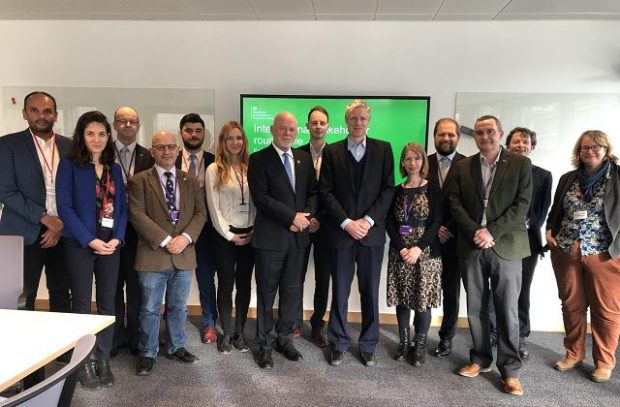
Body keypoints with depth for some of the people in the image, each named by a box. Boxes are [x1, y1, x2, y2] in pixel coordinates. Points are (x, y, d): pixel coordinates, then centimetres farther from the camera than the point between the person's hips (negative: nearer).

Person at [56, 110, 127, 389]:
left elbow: (122, 207, 9)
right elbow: (64, 207, -10)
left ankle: (103, 360, 19)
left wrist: (117, 238, -7)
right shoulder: (69, 165, -3)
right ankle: (84, 363, 16)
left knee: (107, 303, 7)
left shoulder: (114, 169, 11)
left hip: (110, 244, 4)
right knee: (82, 304, 4)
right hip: (80, 243, -4)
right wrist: (90, 240, -15)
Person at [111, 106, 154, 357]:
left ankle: (135, 338, 22)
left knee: (136, 287, 9)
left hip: (137, 229, 0)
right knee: (113, 285, 10)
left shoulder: (148, 157, 3)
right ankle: (115, 336, 25)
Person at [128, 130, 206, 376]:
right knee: (150, 309, 7)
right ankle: (148, 353, 23)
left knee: (178, 307, 16)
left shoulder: (191, 181, 10)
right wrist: (165, 240, -17)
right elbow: (137, 215, -10)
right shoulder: (139, 180, -2)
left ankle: (176, 347, 32)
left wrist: (186, 237, -12)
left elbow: (200, 212, 5)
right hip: (153, 254, -3)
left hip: (184, 254, 4)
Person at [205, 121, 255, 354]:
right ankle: (227, 334, 17)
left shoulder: (250, 168, 5)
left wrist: (254, 231, -4)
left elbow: (256, 202, 5)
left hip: (249, 235, 3)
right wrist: (229, 235, -8)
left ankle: (239, 333, 20)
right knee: (226, 284, 6)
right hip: (224, 236, -2)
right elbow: (213, 207, -5)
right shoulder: (214, 170, -2)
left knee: (244, 284, 8)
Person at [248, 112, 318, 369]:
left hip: (298, 236, 4)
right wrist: (292, 216, -16)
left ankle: (285, 338, 28)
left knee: (292, 290, 12)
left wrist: (306, 215, -9)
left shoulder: (305, 158, 10)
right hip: (270, 237, -4)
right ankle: (263, 344, 21)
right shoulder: (259, 159, -5)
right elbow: (260, 197, -14)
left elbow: (313, 192, 10)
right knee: (267, 292, 6)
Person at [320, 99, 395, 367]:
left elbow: (388, 189, 0)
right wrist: (346, 222, -11)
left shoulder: (383, 149, 5)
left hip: (372, 232, 0)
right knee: (339, 292, 7)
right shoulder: (332, 151, 5)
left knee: (370, 292, 9)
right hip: (341, 232, 0)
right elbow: (326, 192, -1)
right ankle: (339, 343, 23)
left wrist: (368, 220, -11)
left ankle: (368, 345, 24)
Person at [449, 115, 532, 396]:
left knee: (507, 310, 2)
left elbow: (522, 205, -6)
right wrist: (474, 231, -10)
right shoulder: (463, 166, 9)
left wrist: (491, 231, -14)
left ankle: (510, 369, 14)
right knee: (476, 308, 9)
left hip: (506, 245, -2)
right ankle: (480, 359, 25)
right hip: (472, 246, 3)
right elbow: (455, 204, 4)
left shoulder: (521, 164, 2)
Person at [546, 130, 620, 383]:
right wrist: (550, 230, 3)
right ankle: (574, 353, 27)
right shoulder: (567, 179, 10)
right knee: (571, 305, 12)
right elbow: (556, 211, 19)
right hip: (566, 252, 4)